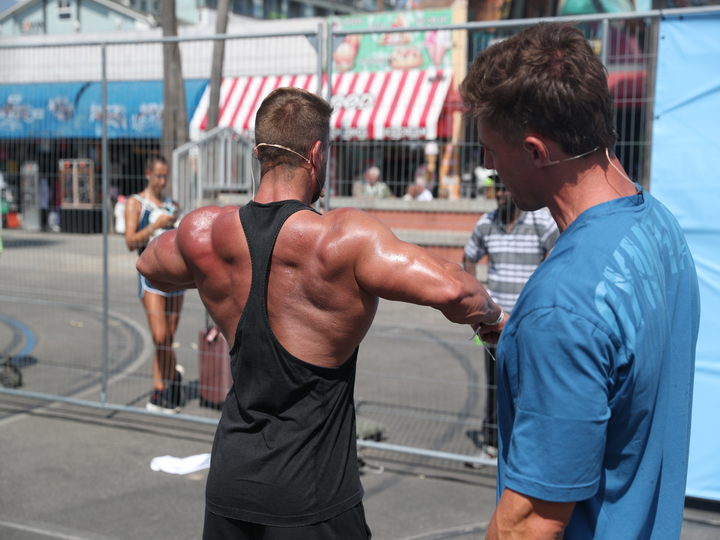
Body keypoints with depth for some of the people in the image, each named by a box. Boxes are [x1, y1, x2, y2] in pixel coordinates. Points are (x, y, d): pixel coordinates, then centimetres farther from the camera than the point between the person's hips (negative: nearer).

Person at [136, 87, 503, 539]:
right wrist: (491, 313, -8)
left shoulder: (202, 233, -5)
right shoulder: (344, 237, -21)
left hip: (229, 481, 5)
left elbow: (150, 266, 18)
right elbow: (451, 291, -30)